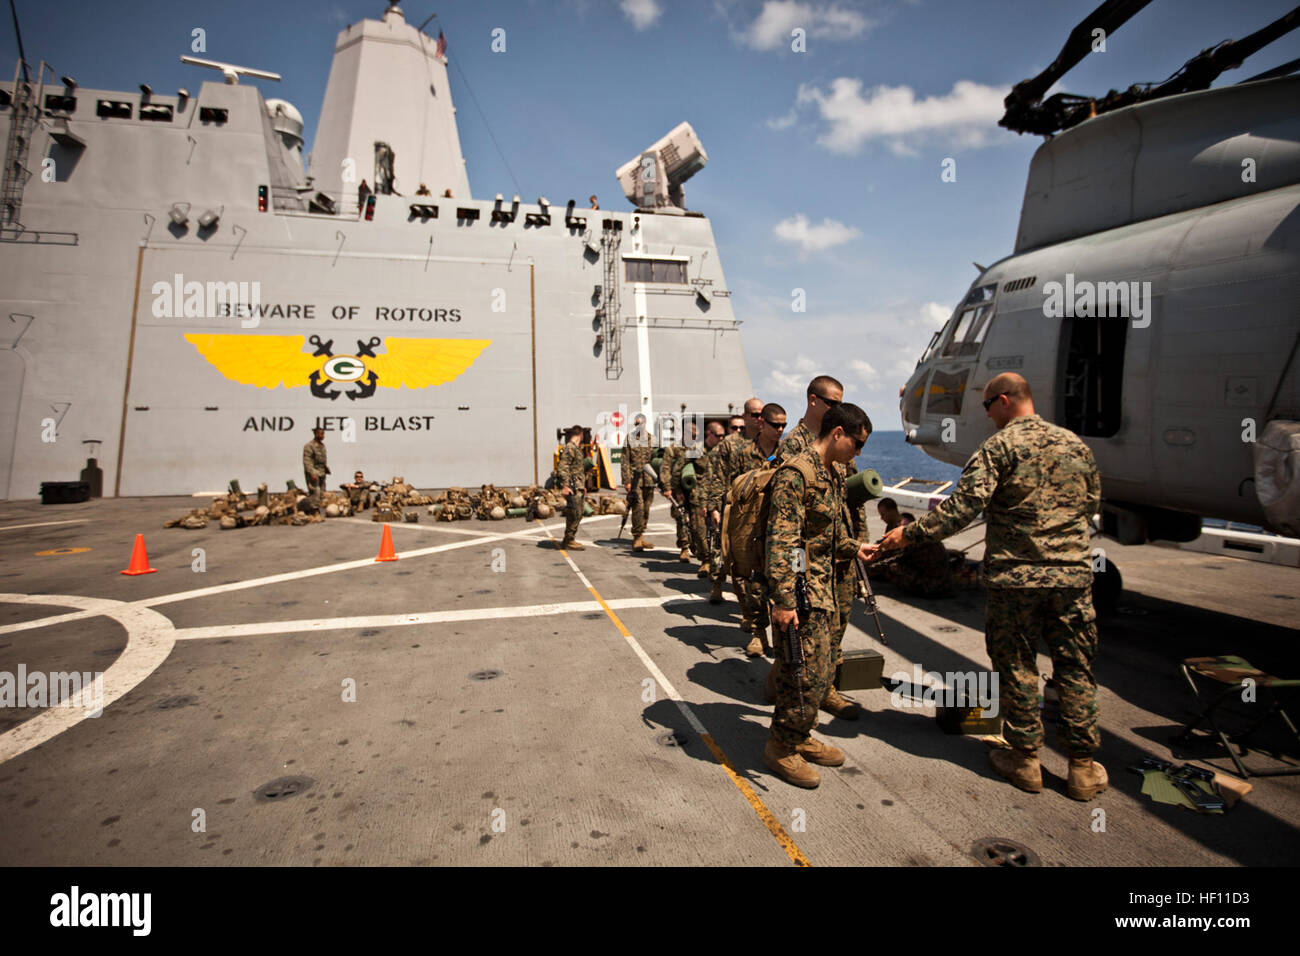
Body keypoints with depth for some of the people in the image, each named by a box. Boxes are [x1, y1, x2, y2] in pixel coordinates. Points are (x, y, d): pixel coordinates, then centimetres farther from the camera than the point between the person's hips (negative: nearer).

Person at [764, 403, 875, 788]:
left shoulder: (832, 475, 14)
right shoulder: (796, 473, -17)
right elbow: (781, 540, -23)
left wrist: (852, 547, 20)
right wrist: (783, 599, -26)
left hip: (825, 587, 10)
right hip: (802, 589, -10)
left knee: (822, 669, 16)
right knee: (806, 673, -5)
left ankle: (800, 737, 31)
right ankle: (781, 746, 12)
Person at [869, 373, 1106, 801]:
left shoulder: (999, 447, -10)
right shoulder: (1075, 444, 8)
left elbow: (963, 505, -18)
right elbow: (1092, 505, 18)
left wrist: (911, 533, -14)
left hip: (1015, 575, -4)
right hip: (1073, 573, 5)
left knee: (1017, 667, 9)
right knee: (1076, 669, 12)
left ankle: (1025, 759, 19)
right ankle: (1083, 766, 19)